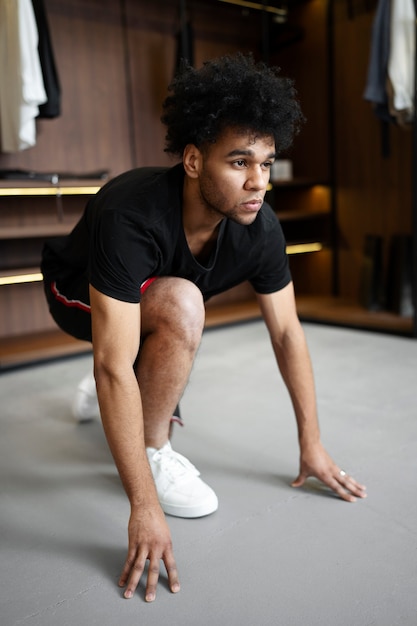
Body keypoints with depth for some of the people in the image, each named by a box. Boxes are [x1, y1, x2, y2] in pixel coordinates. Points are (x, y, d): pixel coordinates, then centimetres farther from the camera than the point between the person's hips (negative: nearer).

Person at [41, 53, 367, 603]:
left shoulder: (259, 228, -23)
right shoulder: (130, 215, -41)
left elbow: (287, 333, -15)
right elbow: (114, 367, -43)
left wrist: (311, 445, -10)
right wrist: (145, 507, -41)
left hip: (143, 297, 6)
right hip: (77, 294, -6)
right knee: (181, 305, -35)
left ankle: (119, 404, 43)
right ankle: (154, 453, -15)